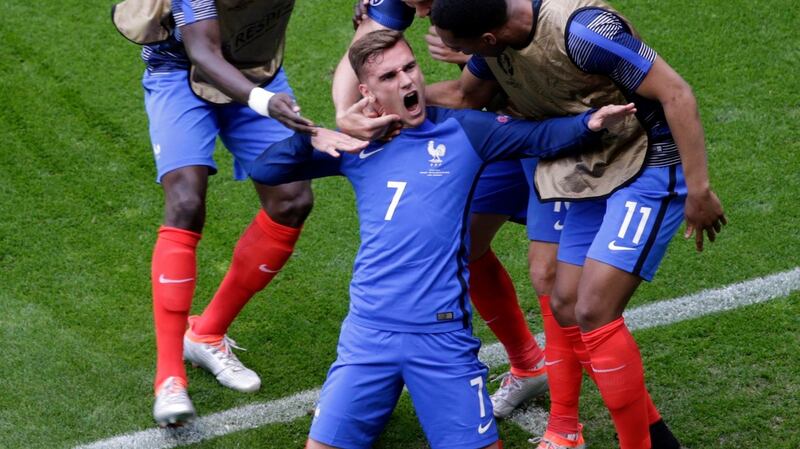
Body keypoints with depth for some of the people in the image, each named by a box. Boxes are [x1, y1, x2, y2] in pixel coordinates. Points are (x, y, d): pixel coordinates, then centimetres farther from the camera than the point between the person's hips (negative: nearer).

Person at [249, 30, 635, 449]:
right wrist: (313, 139, -8)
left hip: (442, 332, -1)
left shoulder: (462, 130, 2)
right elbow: (263, 171, 10)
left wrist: (589, 122, -24)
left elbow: (542, 136, -5)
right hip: (368, 329, 2)